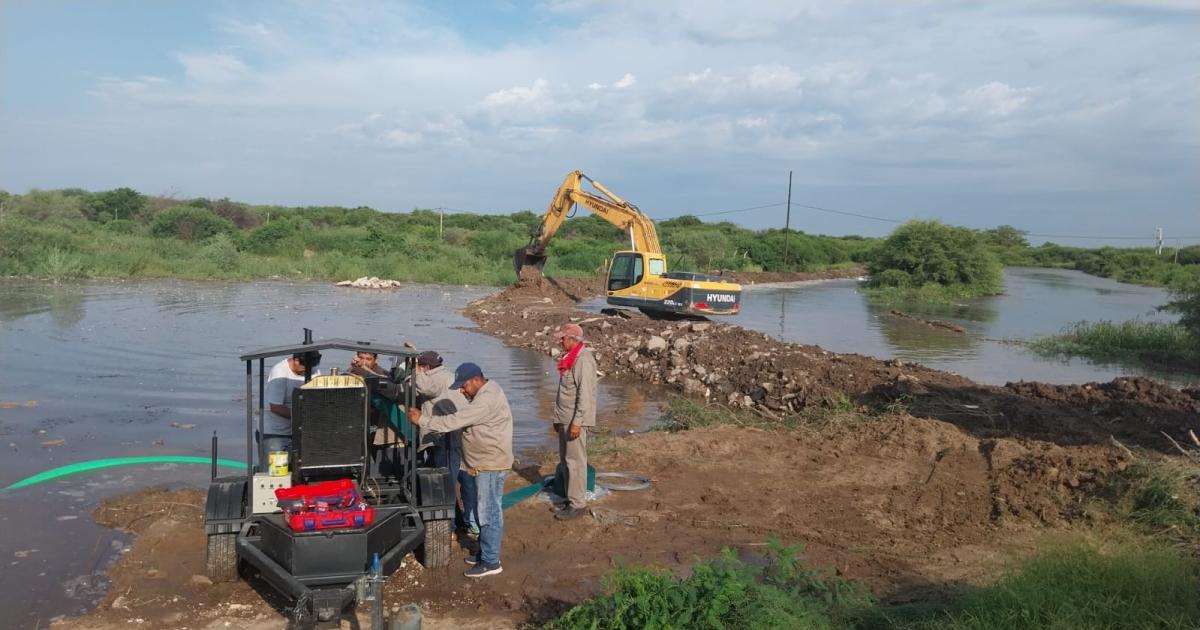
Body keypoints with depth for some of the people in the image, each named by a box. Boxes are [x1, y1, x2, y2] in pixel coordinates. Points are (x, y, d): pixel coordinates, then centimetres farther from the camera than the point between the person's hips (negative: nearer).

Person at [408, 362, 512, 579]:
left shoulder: (486, 400, -24)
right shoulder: (486, 392, 10)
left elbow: (454, 421, -26)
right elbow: (463, 421, 15)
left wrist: (421, 420, -19)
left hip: (490, 465, -10)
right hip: (485, 463, 11)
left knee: (489, 512, -3)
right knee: (486, 510, 18)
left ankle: (491, 562, 4)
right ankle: (485, 552, 29)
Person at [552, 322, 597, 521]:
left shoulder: (583, 360, -16)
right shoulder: (570, 359, 14)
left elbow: (585, 394, -22)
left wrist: (577, 422, -23)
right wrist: (558, 418, 21)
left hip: (575, 421, -10)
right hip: (565, 419, 10)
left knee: (575, 461, -5)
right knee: (565, 460, 14)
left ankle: (578, 504, 2)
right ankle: (572, 498, 24)